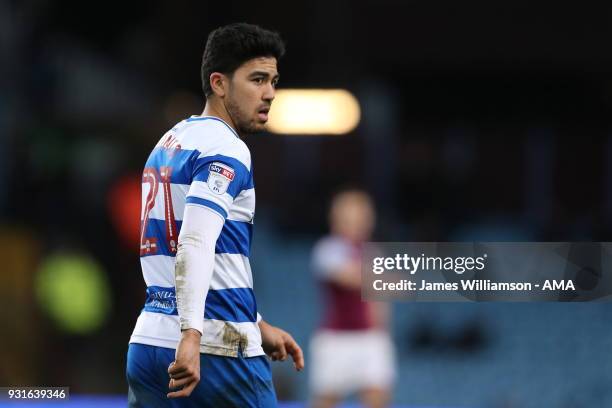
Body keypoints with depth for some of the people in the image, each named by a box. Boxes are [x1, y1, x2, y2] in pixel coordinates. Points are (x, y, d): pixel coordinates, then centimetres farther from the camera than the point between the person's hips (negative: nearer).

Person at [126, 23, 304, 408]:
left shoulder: (170, 141, 19)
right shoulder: (227, 149, -10)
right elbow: (195, 245, -24)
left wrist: (256, 325, 32)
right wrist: (191, 335, -35)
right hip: (217, 350, -8)